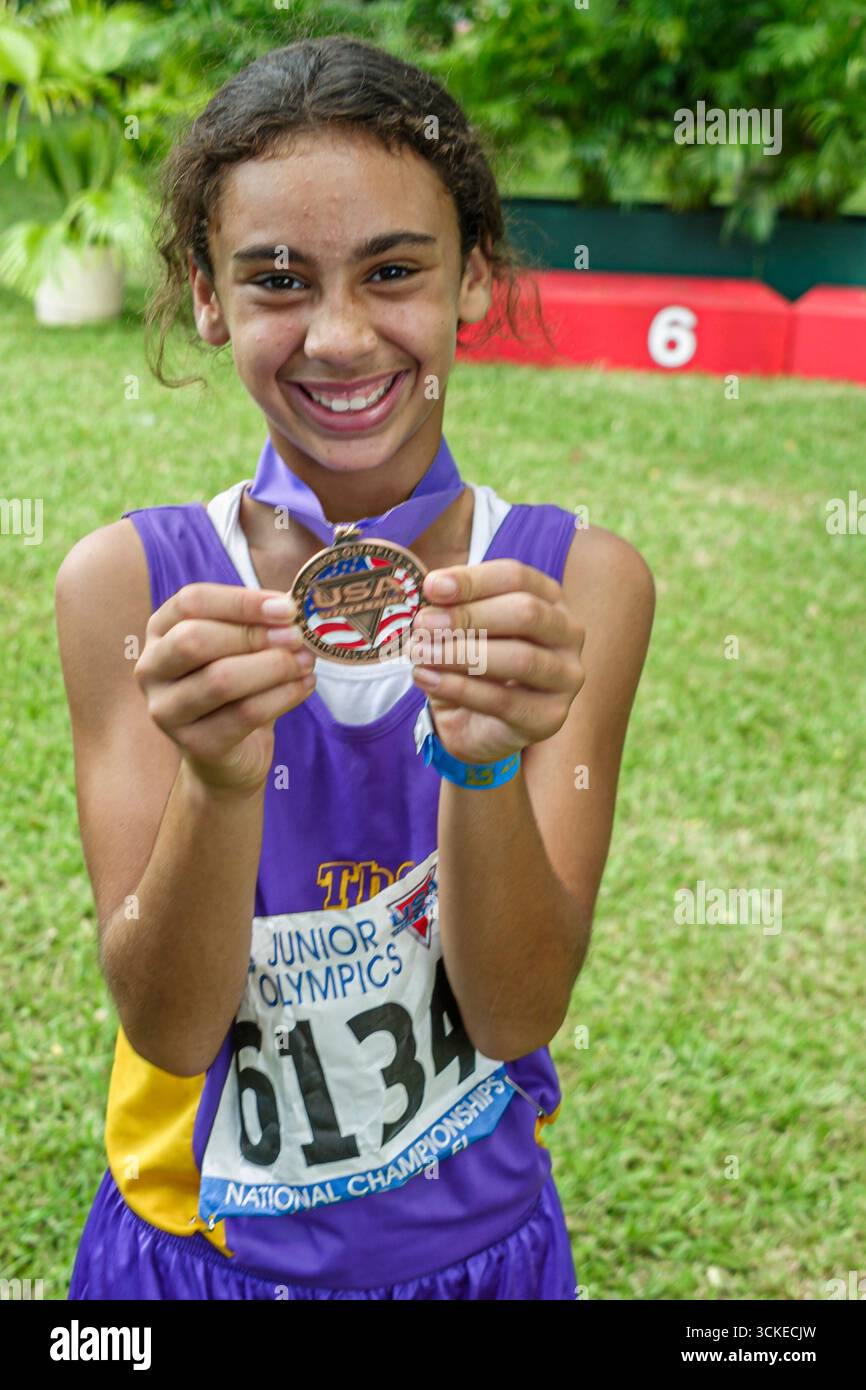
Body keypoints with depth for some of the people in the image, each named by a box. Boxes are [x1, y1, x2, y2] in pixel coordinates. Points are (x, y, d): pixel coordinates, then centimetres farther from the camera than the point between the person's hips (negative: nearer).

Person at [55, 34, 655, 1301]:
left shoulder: (580, 580, -13)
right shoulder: (128, 581, -14)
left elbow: (519, 1016, -16)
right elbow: (168, 1025, -17)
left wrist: (488, 759, -34)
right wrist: (218, 779, -35)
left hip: (476, 1241, 1)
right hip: (193, 1241, 0)